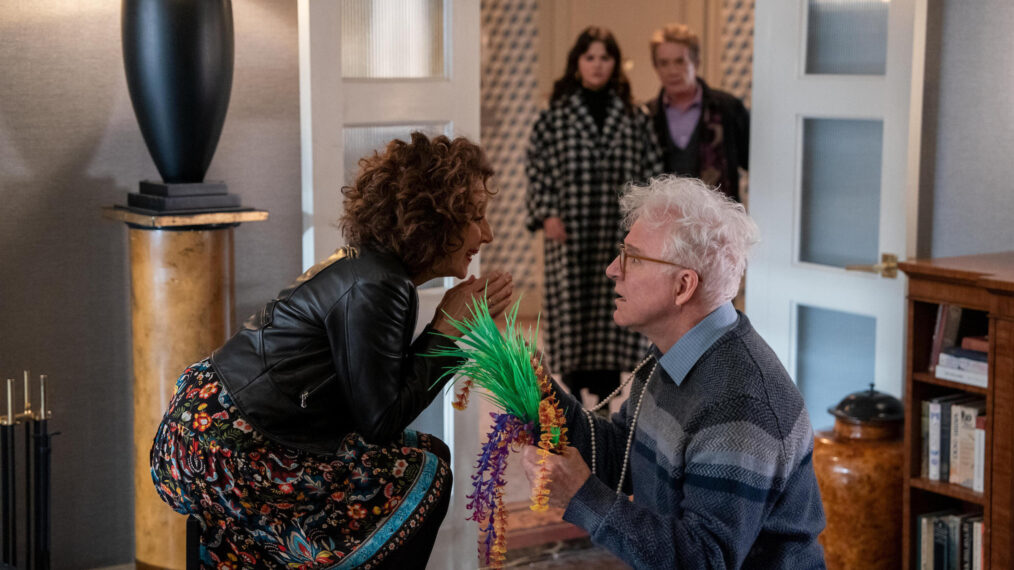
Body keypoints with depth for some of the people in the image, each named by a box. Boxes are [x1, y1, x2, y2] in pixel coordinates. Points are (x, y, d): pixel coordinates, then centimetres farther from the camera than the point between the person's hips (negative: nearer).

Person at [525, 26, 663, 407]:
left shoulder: (633, 118, 7)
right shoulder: (555, 115, 2)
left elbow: (651, 171, 8)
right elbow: (537, 168, 2)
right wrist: (546, 213, -8)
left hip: (618, 234, 2)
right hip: (569, 233, -1)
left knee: (614, 311, 3)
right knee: (571, 309, 1)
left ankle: (606, 397, 14)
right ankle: (574, 387, 13)